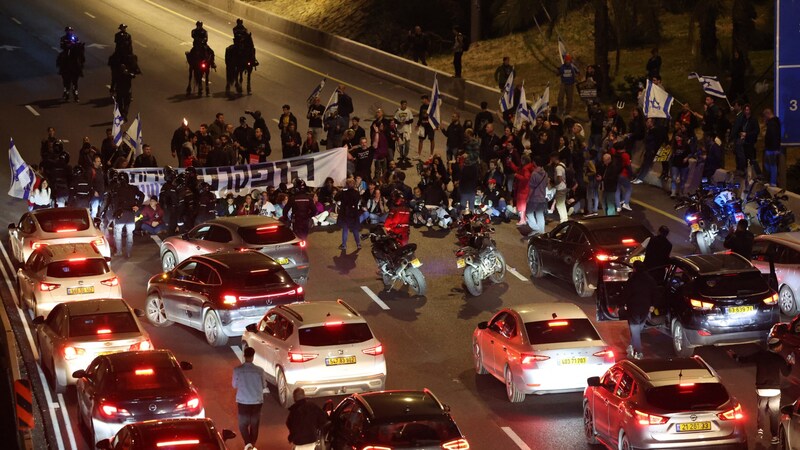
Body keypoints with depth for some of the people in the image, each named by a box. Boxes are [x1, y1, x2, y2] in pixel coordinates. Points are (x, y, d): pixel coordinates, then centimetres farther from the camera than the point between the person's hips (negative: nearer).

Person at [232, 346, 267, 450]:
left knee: (243, 424, 11)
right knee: (254, 424, 17)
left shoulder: (237, 370, -11)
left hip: (243, 401, -1)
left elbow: (234, 385, 2)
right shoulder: (259, 370, -10)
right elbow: (264, 386, 2)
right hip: (257, 401, 1)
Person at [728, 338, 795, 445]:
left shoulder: (760, 355, -6)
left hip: (761, 390, 2)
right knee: (774, 414, 8)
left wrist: (734, 356, 17)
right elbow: (786, 373, -2)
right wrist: (790, 364, 14)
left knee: (762, 410, 22)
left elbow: (745, 359, 0)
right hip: (774, 391, -2)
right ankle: (774, 437, 9)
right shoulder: (779, 359, -11)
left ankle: (760, 429, 6)